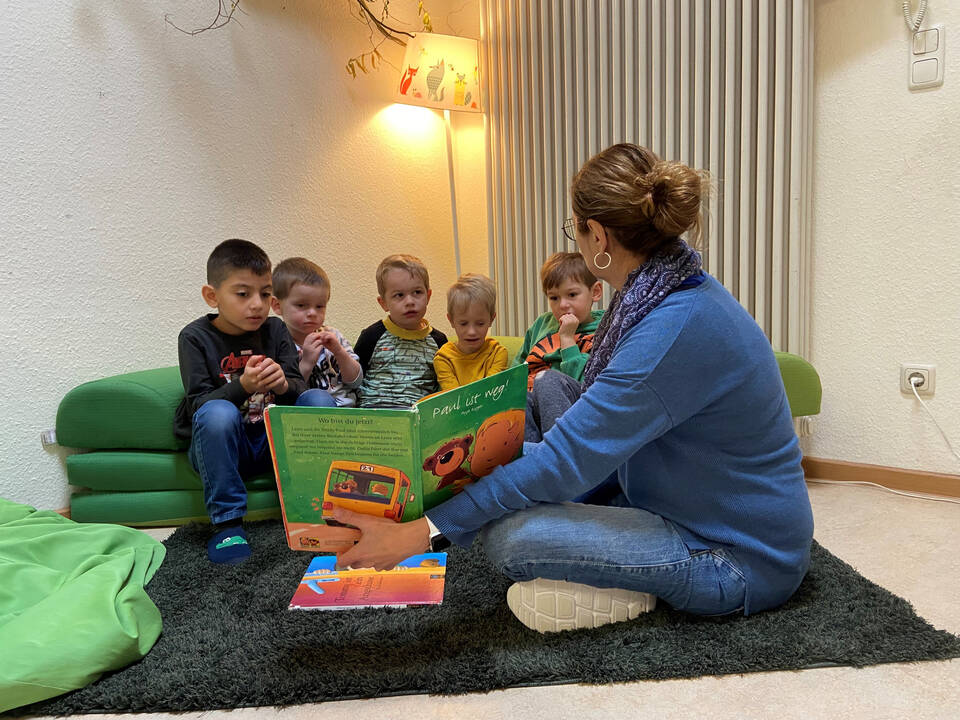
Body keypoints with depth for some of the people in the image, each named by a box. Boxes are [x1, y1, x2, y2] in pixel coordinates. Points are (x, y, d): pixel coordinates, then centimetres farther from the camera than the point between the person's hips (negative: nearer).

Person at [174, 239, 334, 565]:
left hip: (273, 442, 3)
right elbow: (198, 404, -13)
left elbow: (300, 388, -1)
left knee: (319, 399, -19)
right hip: (220, 445, -3)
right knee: (218, 413, -35)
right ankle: (227, 521, -21)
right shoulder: (195, 337, -5)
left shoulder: (275, 330, 5)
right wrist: (242, 386, -31)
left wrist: (284, 384, -26)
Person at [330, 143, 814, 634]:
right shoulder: (679, 295, 2)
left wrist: (425, 528, -24)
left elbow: (570, 459, -28)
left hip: (742, 558, -9)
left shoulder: (679, 327, -29)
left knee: (506, 534, -24)